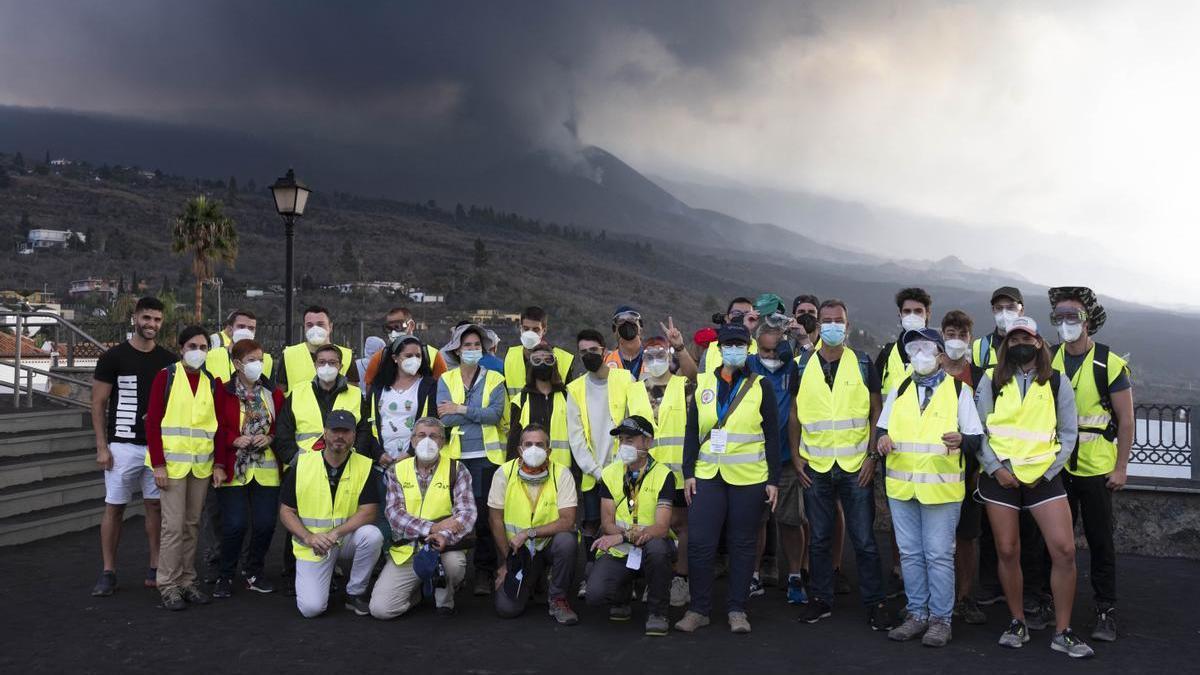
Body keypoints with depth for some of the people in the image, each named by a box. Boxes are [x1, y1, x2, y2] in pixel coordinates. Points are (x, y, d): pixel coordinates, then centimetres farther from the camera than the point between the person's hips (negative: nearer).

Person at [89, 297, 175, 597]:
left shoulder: (168, 360, 7)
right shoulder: (113, 357, -3)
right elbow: (98, 404, -2)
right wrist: (102, 447, -6)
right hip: (123, 445, -3)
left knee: (155, 505, 7)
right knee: (114, 507, 1)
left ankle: (155, 569, 15)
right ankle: (108, 573, 10)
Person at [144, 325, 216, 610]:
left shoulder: (211, 381, 9)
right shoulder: (166, 376, -3)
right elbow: (152, 422, -6)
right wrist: (158, 464, -12)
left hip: (201, 466, 4)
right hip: (172, 463, -4)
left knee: (192, 525, 10)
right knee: (174, 525, -4)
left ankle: (187, 582, 20)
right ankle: (168, 586, 7)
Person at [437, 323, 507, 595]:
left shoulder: (494, 379, 7)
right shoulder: (446, 379, 9)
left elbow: (496, 414, -9)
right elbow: (446, 418, -6)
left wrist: (462, 409, -9)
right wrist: (482, 413, -6)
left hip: (485, 455, -1)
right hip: (455, 455, 1)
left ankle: (484, 573, 6)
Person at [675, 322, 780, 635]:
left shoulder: (761, 387, 3)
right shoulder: (703, 384, 9)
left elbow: (772, 435, 3)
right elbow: (692, 430, 9)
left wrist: (773, 479, -2)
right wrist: (688, 472, 2)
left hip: (749, 479, -1)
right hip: (708, 476, 2)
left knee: (742, 544, 7)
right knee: (700, 542, -2)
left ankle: (737, 610, 18)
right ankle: (699, 609, 11)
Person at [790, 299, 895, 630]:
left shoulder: (862, 364, 3)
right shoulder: (802, 366, 6)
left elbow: (876, 412, 5)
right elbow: (794, 414, 10)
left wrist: (872, 455, -4)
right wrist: (796, 456, 2)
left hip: (856, 465, -1)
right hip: (816, 466, 1)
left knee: (864, 539, 2)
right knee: (819, 538, 9)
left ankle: (874, 603, 13)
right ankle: (821, 600, 21)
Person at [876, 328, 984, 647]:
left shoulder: (959, 391, 3)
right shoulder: (898, 391, 14)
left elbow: (976, 438, 0)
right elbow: (881, 427, 17)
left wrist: (961, 440, -23)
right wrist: (882, 438, -6)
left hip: (941, 487, -4)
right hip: (901, 485, 4)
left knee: (939, 555, -1)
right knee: (909, 553, 9)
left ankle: (940, 619, 10)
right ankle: (917, 614, 20)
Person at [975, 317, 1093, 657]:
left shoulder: (1057, 382, 5)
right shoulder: (991, 381, 4)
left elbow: (1068, 432, 6)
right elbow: (977, 429, 2)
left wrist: (1049, 470, -2)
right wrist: (995, 467, -8)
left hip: (1044, 476, 0)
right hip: (1000, 476, 0)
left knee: (1064, 550, -8)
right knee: (1008, 551, 4)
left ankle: (1062, 632, 5)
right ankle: (1018, 623, 20)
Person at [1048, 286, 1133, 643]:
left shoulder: (1110, 365, -7)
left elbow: (1126, 421, -4)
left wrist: (1121, 468, -7)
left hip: (1095, 468, -3)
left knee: (1100, 540, 4)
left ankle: (1106, 611, 14)